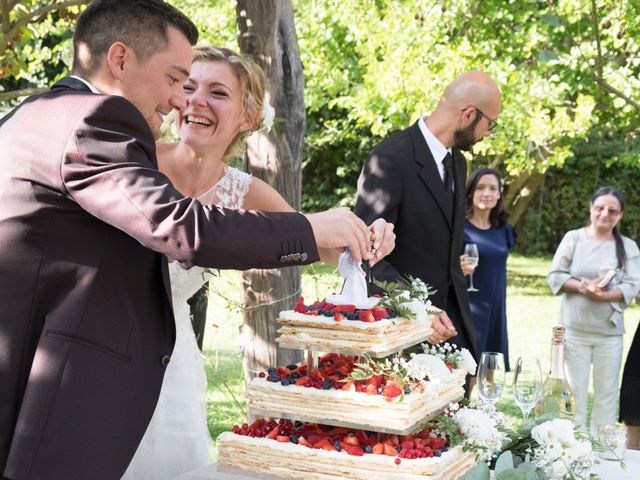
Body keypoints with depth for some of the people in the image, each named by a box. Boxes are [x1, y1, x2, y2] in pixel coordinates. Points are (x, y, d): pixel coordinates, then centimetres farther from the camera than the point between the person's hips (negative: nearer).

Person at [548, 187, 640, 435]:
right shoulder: (573, 238, 0)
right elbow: (555, 276, -3)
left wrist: (603, 295, -22)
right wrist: (584, 286, -18)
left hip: (610, 331, 1)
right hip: (574, 329, -1)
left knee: (607, 393, 8)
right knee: (574, 391, 6)